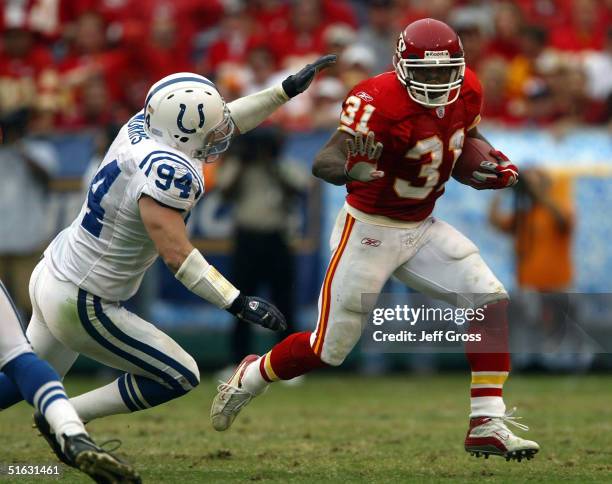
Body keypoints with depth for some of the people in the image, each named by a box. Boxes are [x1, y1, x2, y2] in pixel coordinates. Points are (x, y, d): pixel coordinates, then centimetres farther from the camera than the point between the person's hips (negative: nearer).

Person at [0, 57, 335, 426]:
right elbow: (176, 255, -29)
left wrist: (288, 90, 12)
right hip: (80, 306, -9)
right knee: (180, 377, 4)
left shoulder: (141, 129, -1)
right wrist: (238, 303, -30)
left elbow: (223, 121, 12)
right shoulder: (167, 171, -27)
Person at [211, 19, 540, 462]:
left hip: (422, 228, 6)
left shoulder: (466, 92, -5)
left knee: (490, 301, -11)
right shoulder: (381, 102, -27)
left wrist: (493, 164, 1)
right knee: (329, 349, 3)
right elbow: (325, 160, -37)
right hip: (370, 230, -6)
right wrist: (349, 171, -59)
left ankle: (488, 425, -8)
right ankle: (251, 377, 32)